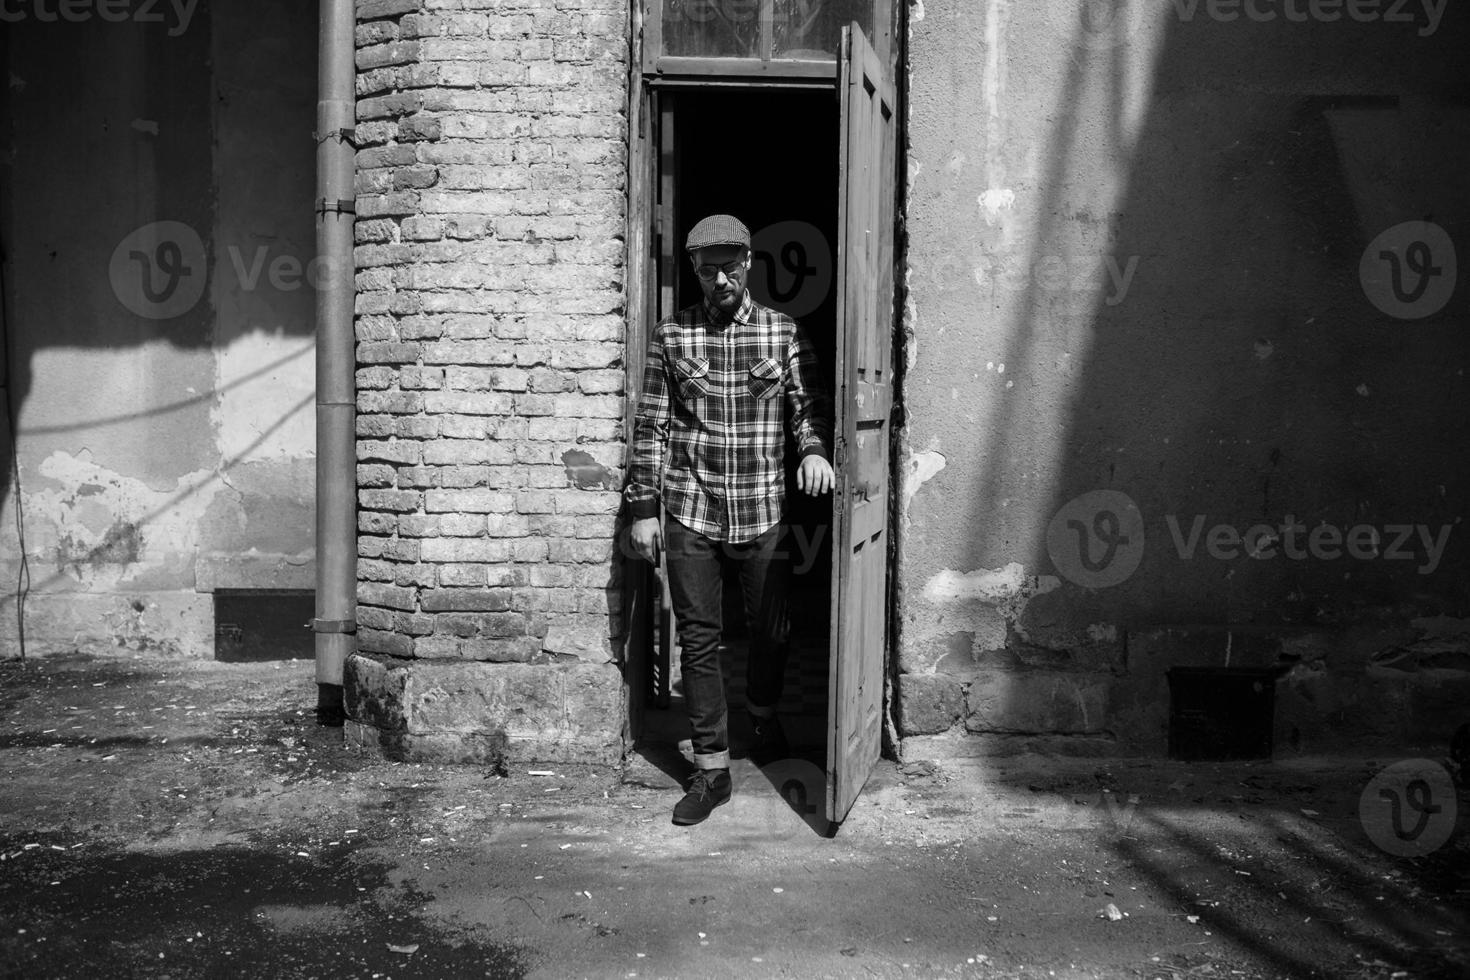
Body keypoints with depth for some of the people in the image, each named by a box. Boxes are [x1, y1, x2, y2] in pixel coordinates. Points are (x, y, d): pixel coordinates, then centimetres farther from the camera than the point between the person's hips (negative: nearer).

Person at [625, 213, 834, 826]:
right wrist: (644, 508, -1)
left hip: (763, 513, 0)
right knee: (698, 639, 3)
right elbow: (650, 426, 3)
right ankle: (712, 768, 14)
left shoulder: (783, 333, 3)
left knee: (771, 632, 12)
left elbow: (810, 405, 3)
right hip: (689, 513, 0)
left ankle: (763, 717, 42)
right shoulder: (670, 336, 2)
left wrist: (815, 448, -19)